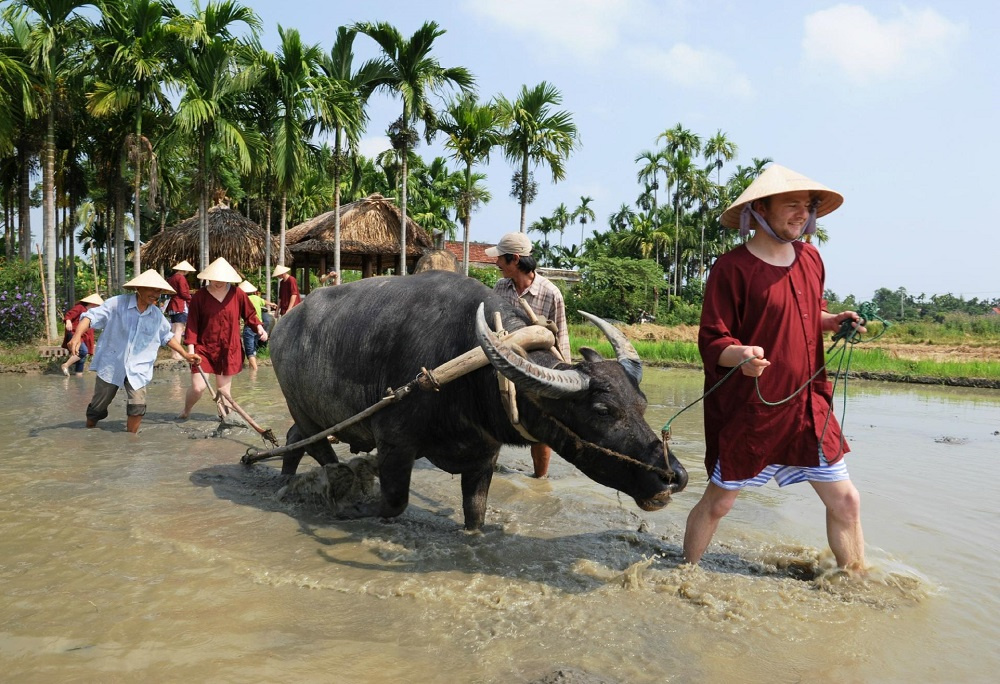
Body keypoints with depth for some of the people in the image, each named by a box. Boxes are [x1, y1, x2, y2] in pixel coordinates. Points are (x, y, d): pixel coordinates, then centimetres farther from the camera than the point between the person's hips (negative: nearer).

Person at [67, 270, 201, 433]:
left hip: (137, 369, 2)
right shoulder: (117, 304, -12)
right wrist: (77, 336, -35)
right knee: (98, 407, 13)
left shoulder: (157, 315, 3)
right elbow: (91, 316, -18)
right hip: (110, 365, -2)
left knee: (138, 407, -13)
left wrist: (185, 355, 15)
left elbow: (167, 336, 18)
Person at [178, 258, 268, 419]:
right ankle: (186, 412, 26)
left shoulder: (237, 294, -1)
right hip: (204, 348, -1)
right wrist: (191, 348, -8)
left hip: (229, 350, 1)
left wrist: (259, 327, -10)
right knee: (198, 387, -4)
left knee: (223, 389, 5)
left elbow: (250, 314, 9)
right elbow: (192, 324, -3)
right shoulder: (199, 296, -4)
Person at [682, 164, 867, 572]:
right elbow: (711, 341, -15)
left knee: (845, 501, 11)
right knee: (717, 502, 7)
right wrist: (741, 355, -35)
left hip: (809, 406, 6)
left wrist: (835, 322, 3)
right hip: (749, 412, -6)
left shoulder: (810, 258, 8)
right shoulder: (732, 269, -14)